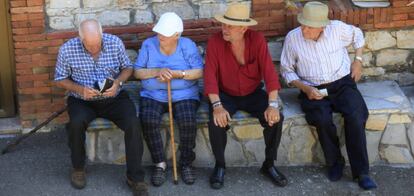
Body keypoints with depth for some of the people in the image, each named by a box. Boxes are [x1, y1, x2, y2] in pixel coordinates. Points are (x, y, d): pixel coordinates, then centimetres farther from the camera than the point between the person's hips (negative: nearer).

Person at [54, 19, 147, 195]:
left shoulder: (115, 43, -7)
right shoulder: (67, 49, -10)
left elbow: (128, 68, 6)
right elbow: (60, 79, 1)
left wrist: (118, 82, -15)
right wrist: (80, 89, -17)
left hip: (114, 98, 1)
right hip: (82, 100, -1)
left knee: (133, 124, -26)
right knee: (76, 123, -33)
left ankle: (135, 177, -12)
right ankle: (78, 168, -4)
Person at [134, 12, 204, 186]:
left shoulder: (188, 46, -2)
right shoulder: (148, 44, 0)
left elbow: (200, 72, -8)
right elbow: (137, 72, -1)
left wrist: (177, 74, -22)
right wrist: (157, 72, -19)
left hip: (184, 95, -1)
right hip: (153, 95, 1)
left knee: (188, 121, -30)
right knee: (148, 121, -30)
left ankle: (186, 163, -6)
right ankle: (159, 163, -10)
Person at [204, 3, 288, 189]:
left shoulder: (257, 39, -15)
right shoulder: (215, 41, -16)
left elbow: (269, 71, -19)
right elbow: (210, 75, -20)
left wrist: (273, 104, -29)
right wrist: (217, 105, -32)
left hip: (253, 94, 1)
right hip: (226, 95, -1)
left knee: (276, 118, -22)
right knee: (216, 122, -29)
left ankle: (269, 164, 2)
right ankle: (220, 165, -2)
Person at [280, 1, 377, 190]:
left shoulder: (337, 28, -5)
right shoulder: (292, 38, -7)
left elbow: (357, 34, 18)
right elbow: (286, 70, 3)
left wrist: (358, 60, 8)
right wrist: (305, 88, -11)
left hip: (342, 83, 1)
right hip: (313, 90, -1)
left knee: (355, 116, -28)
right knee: (323, 120, -31)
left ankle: (361, 172, -17)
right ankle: (335, 163, -4)